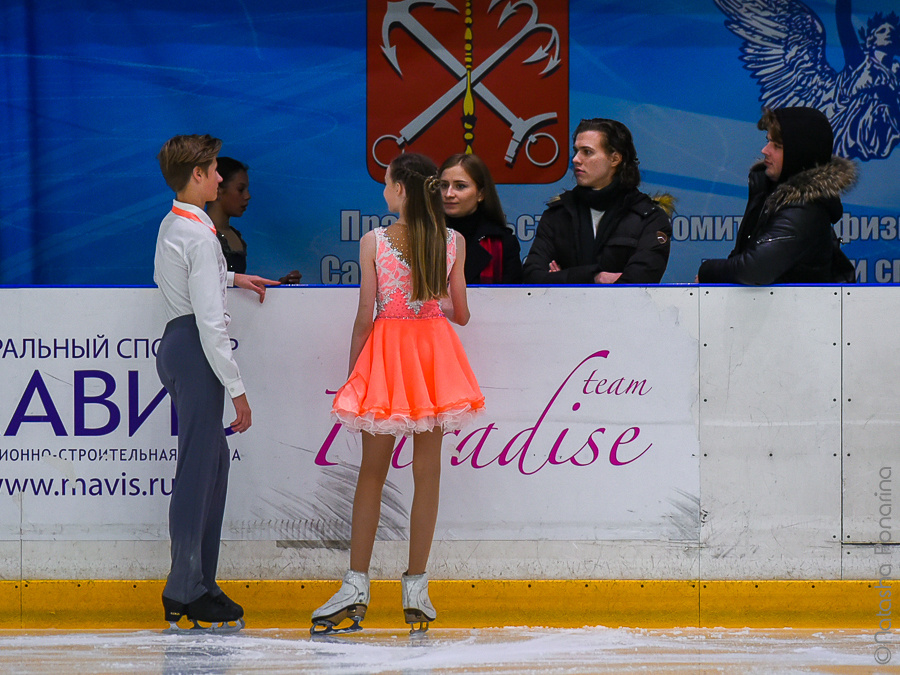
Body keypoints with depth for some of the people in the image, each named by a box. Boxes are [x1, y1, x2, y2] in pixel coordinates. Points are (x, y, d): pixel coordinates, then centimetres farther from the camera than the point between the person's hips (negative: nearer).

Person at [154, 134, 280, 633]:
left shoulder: (171, 226, 13)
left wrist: (231, 278, 45)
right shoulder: (200, 236, -18)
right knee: (197, 469, -6)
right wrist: (236, 389, -17)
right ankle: (186, 593, -3)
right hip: (195, 351, -10)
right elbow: (210, 321, -21)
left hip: (177, 343, 10)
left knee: (213, 460, 17)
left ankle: (198, 581, 21)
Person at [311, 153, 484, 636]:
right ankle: (416, 588, 6)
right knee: (426, 470, 6)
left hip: (386, 351, -2)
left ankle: (357, 586, 4)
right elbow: (461, 315, 5)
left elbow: (364, 318, -7)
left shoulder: (374, 242, -9)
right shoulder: (453, 242, -1)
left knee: (372, 472, 6)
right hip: (435, 351, 2)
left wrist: (351, 373, 3)